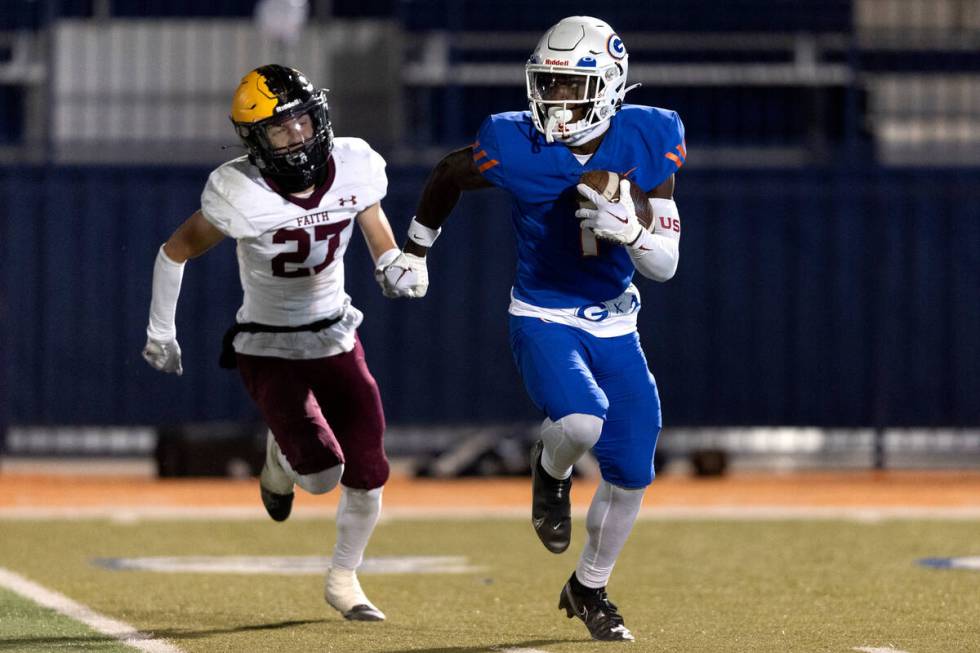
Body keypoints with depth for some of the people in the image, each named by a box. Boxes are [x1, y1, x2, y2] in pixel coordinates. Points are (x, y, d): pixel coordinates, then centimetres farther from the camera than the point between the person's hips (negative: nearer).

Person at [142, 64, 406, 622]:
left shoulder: (354, 167, -11)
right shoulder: (241, 193, -22)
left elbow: (384, 249, 5)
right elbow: (176, 252, -7)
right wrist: (160, 334, 0)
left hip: (337, 339, 4)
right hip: (268, 350, -4)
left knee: (367, 474, 1)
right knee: (322, 472, -19)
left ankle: (344, 581, 27)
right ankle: (282, 454, 19)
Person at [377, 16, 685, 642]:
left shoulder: (646, 145, -13)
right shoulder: (516, 148, -19)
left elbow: (666, 264, -10)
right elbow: (447, 175, 5)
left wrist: (628, 231, -32)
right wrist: (415, 251, 16)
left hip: (614, 325, 3)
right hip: (544, 319, -3)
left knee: (631, 473, 5)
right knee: (582, 422, -32)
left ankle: (589, 588, 31)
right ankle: (551, 473, 7)